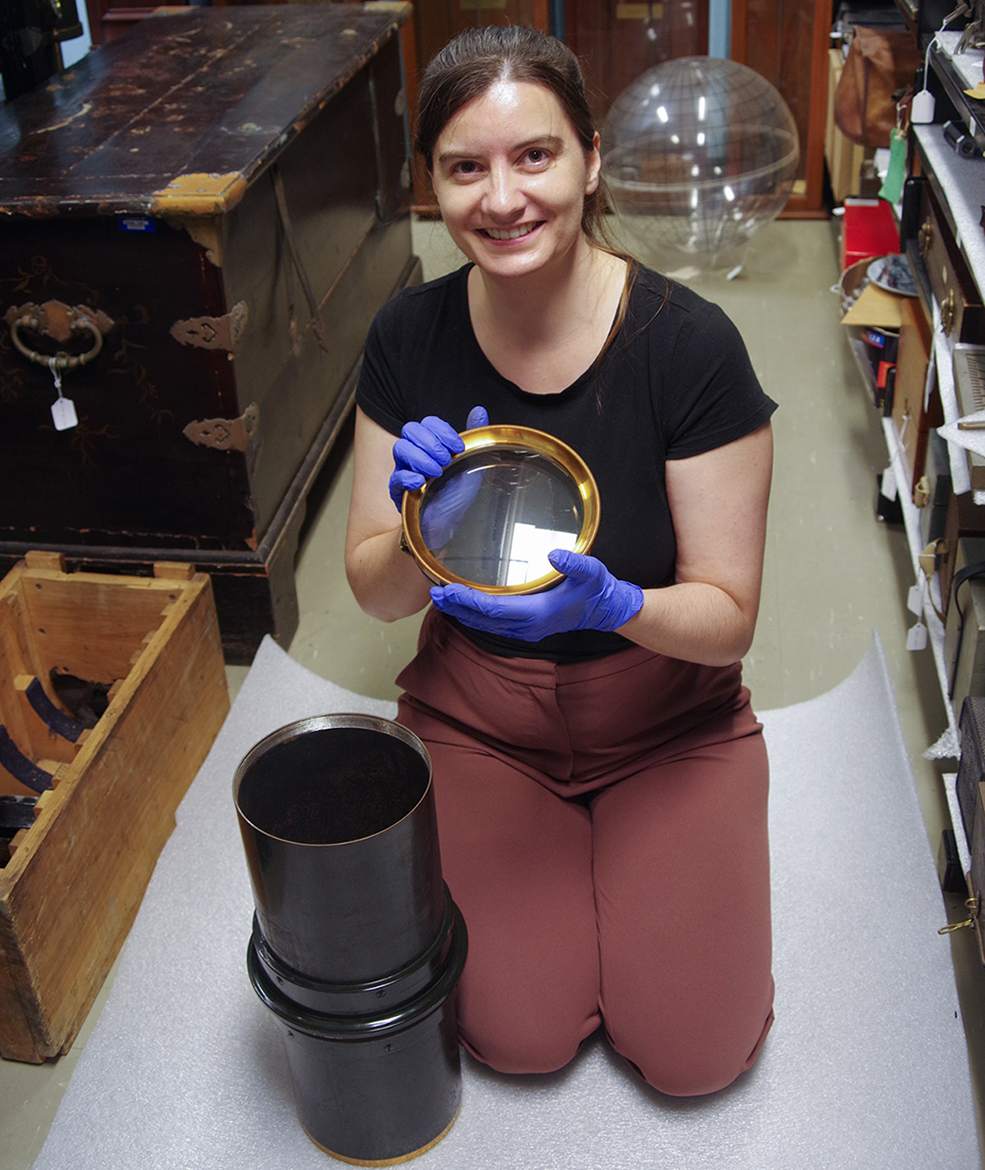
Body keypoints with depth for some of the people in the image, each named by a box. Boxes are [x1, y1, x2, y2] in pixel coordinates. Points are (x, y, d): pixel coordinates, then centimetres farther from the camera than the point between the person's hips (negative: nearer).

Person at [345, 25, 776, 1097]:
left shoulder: (689, 344, -21)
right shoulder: (410, 336, -12)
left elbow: (729, 615, -16)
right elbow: (377, 594, -5)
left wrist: (609, 602, -36)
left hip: (665, 722, -1)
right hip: (477, 718, 2)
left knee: (695, 1053, -3)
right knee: (519, 1038, -5)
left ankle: (613, 847, 23)